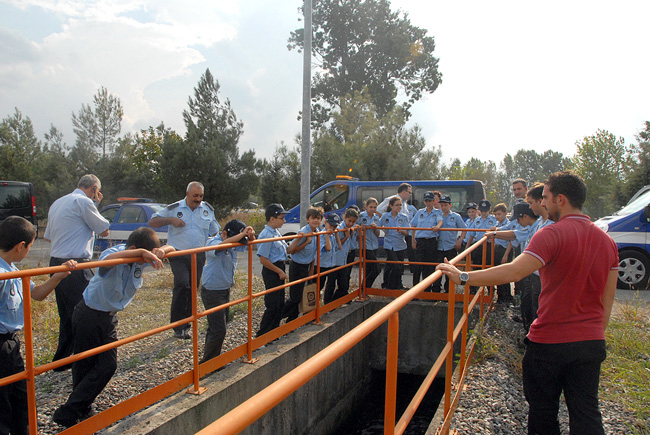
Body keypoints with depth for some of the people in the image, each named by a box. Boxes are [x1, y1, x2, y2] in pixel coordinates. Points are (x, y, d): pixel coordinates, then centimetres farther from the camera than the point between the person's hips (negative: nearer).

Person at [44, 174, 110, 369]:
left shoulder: (57, 203, 19)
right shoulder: (83, 202, -10)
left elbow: (48, 236, 27)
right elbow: (104, 230, -3)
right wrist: (96, 205, 5)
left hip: (56, 263, 9)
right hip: (75, 267, -9)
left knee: (66, 315, 17)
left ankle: (61, 360, 25)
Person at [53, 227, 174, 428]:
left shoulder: (141, 259, -8)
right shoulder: (115, 254, -27)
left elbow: (171, 249, 1)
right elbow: (107, 260, -53)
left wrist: (161, 251, -22)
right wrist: (142, 252, -53)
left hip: (109, 317, 7)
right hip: (89, 315, -7)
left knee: (108, 365, 7)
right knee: (84, 366, 4)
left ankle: (82, 411, 24)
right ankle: (67, 415, 20)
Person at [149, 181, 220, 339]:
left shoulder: (208, 209, 8)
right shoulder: (174, 208, 0)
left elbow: (215, 232, 17)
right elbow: (152, 222, 3)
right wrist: (170, 220, -12)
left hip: (199, 255, 3)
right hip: (179, 254, -3)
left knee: (193, 288, 6)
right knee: (182, 285, -19)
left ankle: (186, 325, 19)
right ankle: (177, 326, -11)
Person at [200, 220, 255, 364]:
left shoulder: (234, 244, 3)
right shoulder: (212, 242, -19)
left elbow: (248, 243, 14)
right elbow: (222, 245, -41)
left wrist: (251, 235, -10)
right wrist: (242, 234, -39)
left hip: (225, 290, 8)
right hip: (212, 292, -8)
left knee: (218, 327, 17)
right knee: (218, 330, -7)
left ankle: (211, 359, 31)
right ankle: (207, 364, 9)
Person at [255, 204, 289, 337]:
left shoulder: (277, 233, 9)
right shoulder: (266, 235, -19)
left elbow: (285, 250, 21)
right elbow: (263, 259, -21)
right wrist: (279, 271, -16)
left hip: (279, 269, 9)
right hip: (271, 271, -9)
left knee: (280, 303, 16)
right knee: (272, 304, -4)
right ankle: (261, 335, 9)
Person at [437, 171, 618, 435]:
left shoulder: (553, 234, -17)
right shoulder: (607, 241, 5)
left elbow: (514, 272, -28)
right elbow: (608, 298, 10)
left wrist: (464, 277, -24)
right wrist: (598, 333, 20)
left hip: (550, 341, -6)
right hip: (591, 343, 6)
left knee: (543, 412, 13)